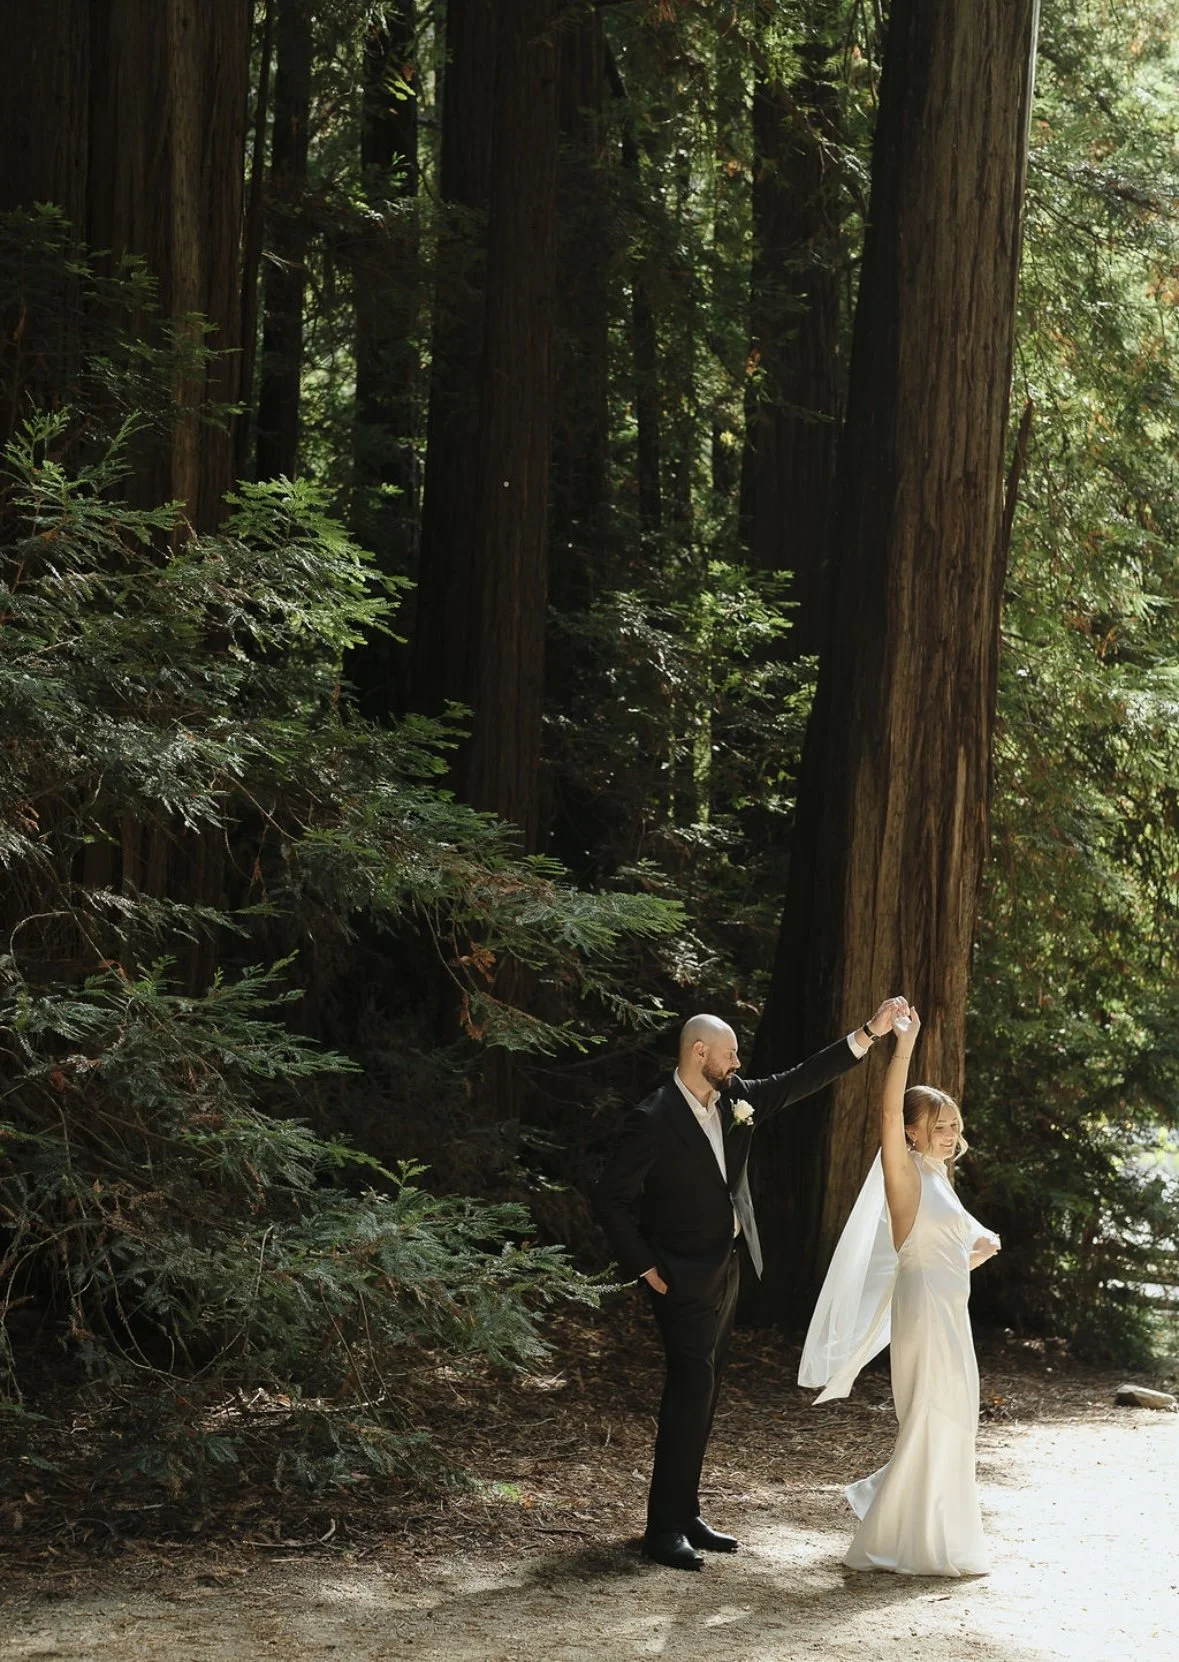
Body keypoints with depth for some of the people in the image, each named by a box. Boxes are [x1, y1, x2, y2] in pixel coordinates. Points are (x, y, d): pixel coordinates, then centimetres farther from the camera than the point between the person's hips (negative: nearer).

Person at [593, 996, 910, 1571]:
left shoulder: (736, 1099, 4)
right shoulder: (655, 1119, -17)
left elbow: (799, 1082, 9)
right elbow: (610, 1198, -15)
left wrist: (869, 1034, 3)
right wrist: (645, 1268, -14)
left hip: (724, 1271, 8)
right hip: (683, 1280, -8)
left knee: (701, 1396, 12)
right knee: (690, 1394, -10)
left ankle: (684, 1517, 19)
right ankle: (664, 1528, -5)